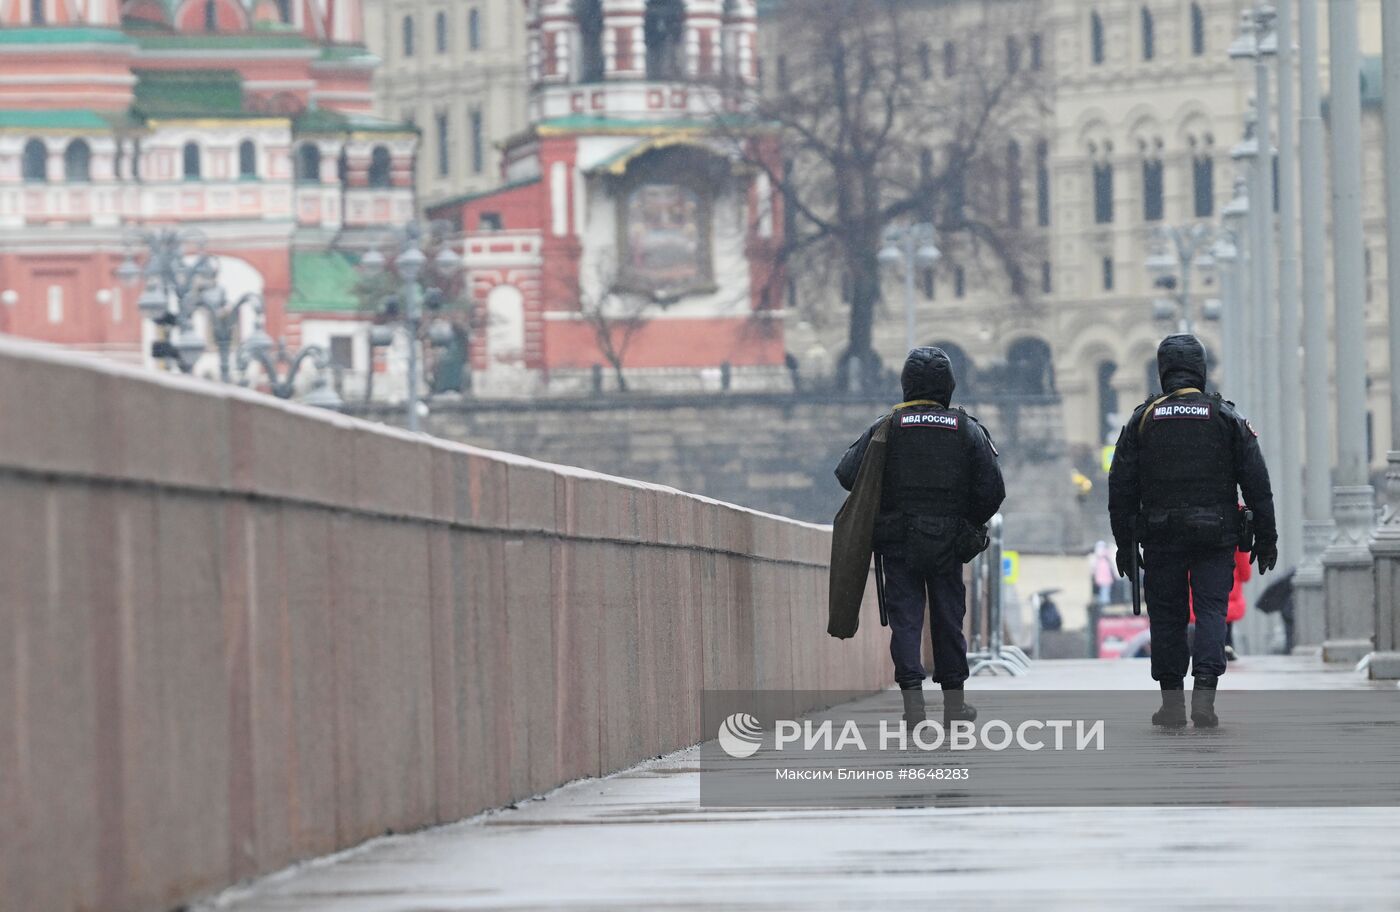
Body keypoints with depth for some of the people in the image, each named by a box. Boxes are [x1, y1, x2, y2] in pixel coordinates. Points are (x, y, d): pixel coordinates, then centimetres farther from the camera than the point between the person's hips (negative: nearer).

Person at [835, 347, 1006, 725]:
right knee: (948, 619, 13)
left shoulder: (887, 428, -2)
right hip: (948, 545, 1)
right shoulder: (968, 430, 0)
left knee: (905, 619, 1)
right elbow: (993, 489, -3)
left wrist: (878, 505, 13)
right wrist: (970, 524, 14)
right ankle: (954, 701, 19)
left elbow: (847, 474, -6)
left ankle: (913, 699, -12)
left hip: (897, 542, -1)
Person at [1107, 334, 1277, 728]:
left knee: (1167, 616, 7)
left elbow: (1121, 488, 3)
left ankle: (1172, 704, 8)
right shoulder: (1226, 418, 2)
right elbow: (1257, 483, 1)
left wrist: (1124, 543, 9)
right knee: (1211, 611, 1)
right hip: (1216, 534, -1)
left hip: (1160, 536, 1)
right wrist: (1266, 537, 7)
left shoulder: (1142, 420, 3)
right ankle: (1204, 693, -14)